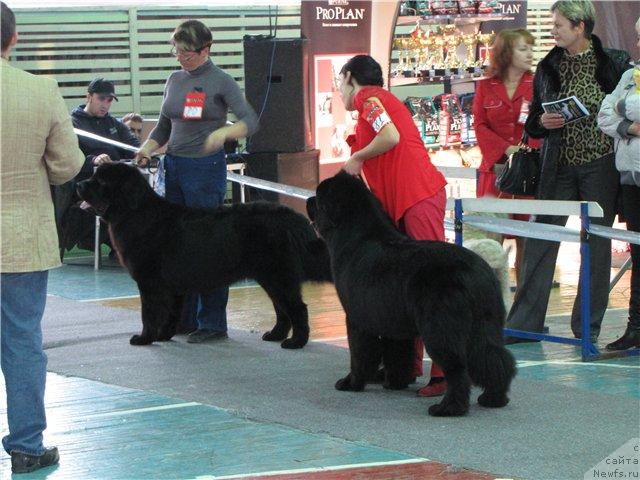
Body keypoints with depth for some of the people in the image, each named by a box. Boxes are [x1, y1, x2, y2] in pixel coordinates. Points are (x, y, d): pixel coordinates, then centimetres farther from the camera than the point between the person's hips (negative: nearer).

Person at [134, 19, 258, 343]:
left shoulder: (220, 82, -7)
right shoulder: (174, 81, 12)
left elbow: (250, 121, -15)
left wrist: (224, 132, -34)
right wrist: (146, 149, 1)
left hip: (206, 168, -7)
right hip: (174, 167, 7)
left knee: (207, 244, -5)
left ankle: (213, 323, 1)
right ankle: (184, 317, 16)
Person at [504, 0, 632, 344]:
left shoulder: (615, 63, 0)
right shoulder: (548, 67, 10)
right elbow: (532, 124, 15)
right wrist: (543, 122, -5)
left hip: (600, 165, -3)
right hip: (559, 167, 3)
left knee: (596, 244, 1)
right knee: (540, 240, -1)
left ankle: (587, 327, 9)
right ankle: (524, 322, 4)